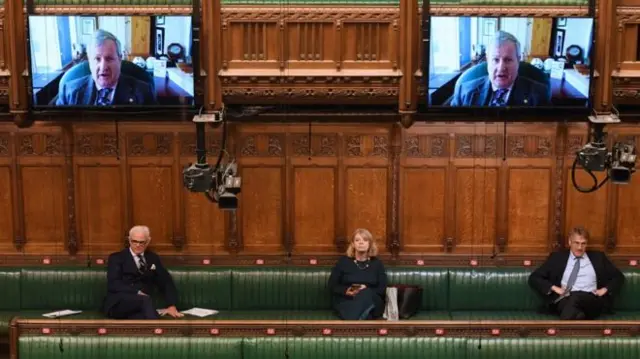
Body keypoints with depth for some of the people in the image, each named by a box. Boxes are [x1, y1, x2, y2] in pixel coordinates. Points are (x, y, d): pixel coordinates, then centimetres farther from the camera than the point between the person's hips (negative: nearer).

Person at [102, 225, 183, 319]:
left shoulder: (153, 258, 22)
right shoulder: (117, 258, 9)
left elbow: (166, 283, 17)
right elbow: (113, 284, -6)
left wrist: (171, 306, 1)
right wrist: (137, 293, -17)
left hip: (141, 304, 2)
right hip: (118, 303, -2)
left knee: (143, 317, -39)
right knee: (145, 300, -37)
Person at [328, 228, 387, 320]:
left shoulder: (377, 263, 13)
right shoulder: (343, 261, 11)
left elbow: (383, 289, 5)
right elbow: (332, 285, 9)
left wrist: (366, 291, -15)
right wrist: (346, 291, -12)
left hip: (371, 302, 1)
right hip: (346, 301, -1)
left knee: (366, 294, -37)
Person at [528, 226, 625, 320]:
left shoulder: (597, 257, 22)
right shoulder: (557, 257, 18)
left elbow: (619, 277, 24)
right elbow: (534, 278, 14)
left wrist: (605, 289, 5)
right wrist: (554, 288, -2)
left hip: (592, 301, 0)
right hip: (565, 300, 0)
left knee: (575, 297, -38)